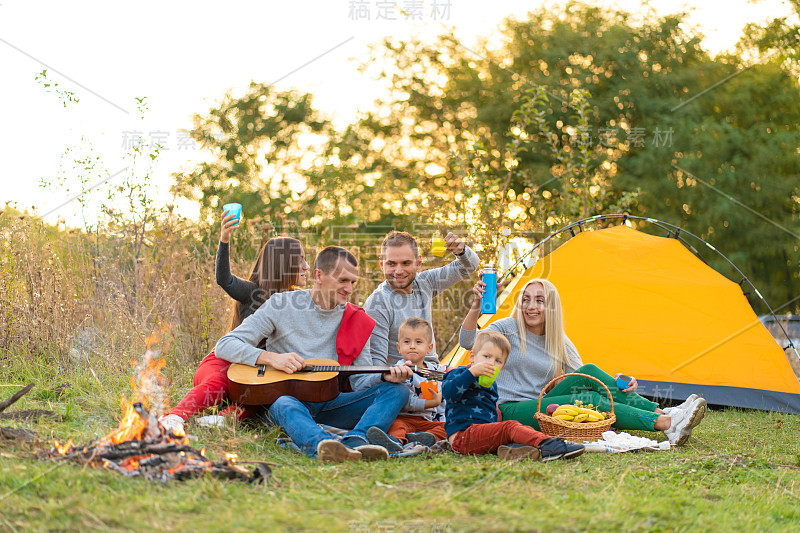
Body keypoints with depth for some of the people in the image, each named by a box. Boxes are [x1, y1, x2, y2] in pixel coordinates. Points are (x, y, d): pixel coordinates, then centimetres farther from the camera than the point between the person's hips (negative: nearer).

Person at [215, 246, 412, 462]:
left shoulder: (356, 320, 11)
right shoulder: (282, 305, 1)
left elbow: (361, 379, 12)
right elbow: (225, 346, -3)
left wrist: (385, 376, -12)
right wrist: (271, 358, -19)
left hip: (330, 403, 4)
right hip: (286, 394, -4)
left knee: (397, 390, -17)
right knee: (285, 405, -40)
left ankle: (355, 442, -45)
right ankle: (323, 445, -71)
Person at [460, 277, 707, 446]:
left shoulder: (561, 343, 11)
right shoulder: (508, 328, -3)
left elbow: (585, 379, 6)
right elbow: (468, 342, -19)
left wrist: (619, 385, -13)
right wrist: (477, 305, -36)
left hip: (541, 407, 5)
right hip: (511, 412, -5)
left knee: (590, 372, -17)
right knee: (589, 399, -24)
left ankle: (659, 412, -19)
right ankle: (666, 423, -28)